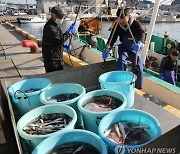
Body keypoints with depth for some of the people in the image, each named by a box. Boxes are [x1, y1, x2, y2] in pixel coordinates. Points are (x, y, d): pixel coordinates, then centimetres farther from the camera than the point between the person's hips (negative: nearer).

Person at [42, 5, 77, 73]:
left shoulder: (56, 24, 10)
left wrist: (65, 44, 4)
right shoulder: (49, 27, -22)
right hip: (51, 58, -9)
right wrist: (70, 31, -23)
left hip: (58, 57, 10)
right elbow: (59, 40, -29)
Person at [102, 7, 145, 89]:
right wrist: (107, 49, -23)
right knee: (121, 61, -28)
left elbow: (142, 34, -32)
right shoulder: (117, 26, -5)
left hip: (136, 49, -1)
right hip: (124, 49, 2)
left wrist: (139, 43, -55)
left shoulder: (136, 24, -15)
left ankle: (138, 88, 13)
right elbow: (112, 38, -6)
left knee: (138, 68, -6)